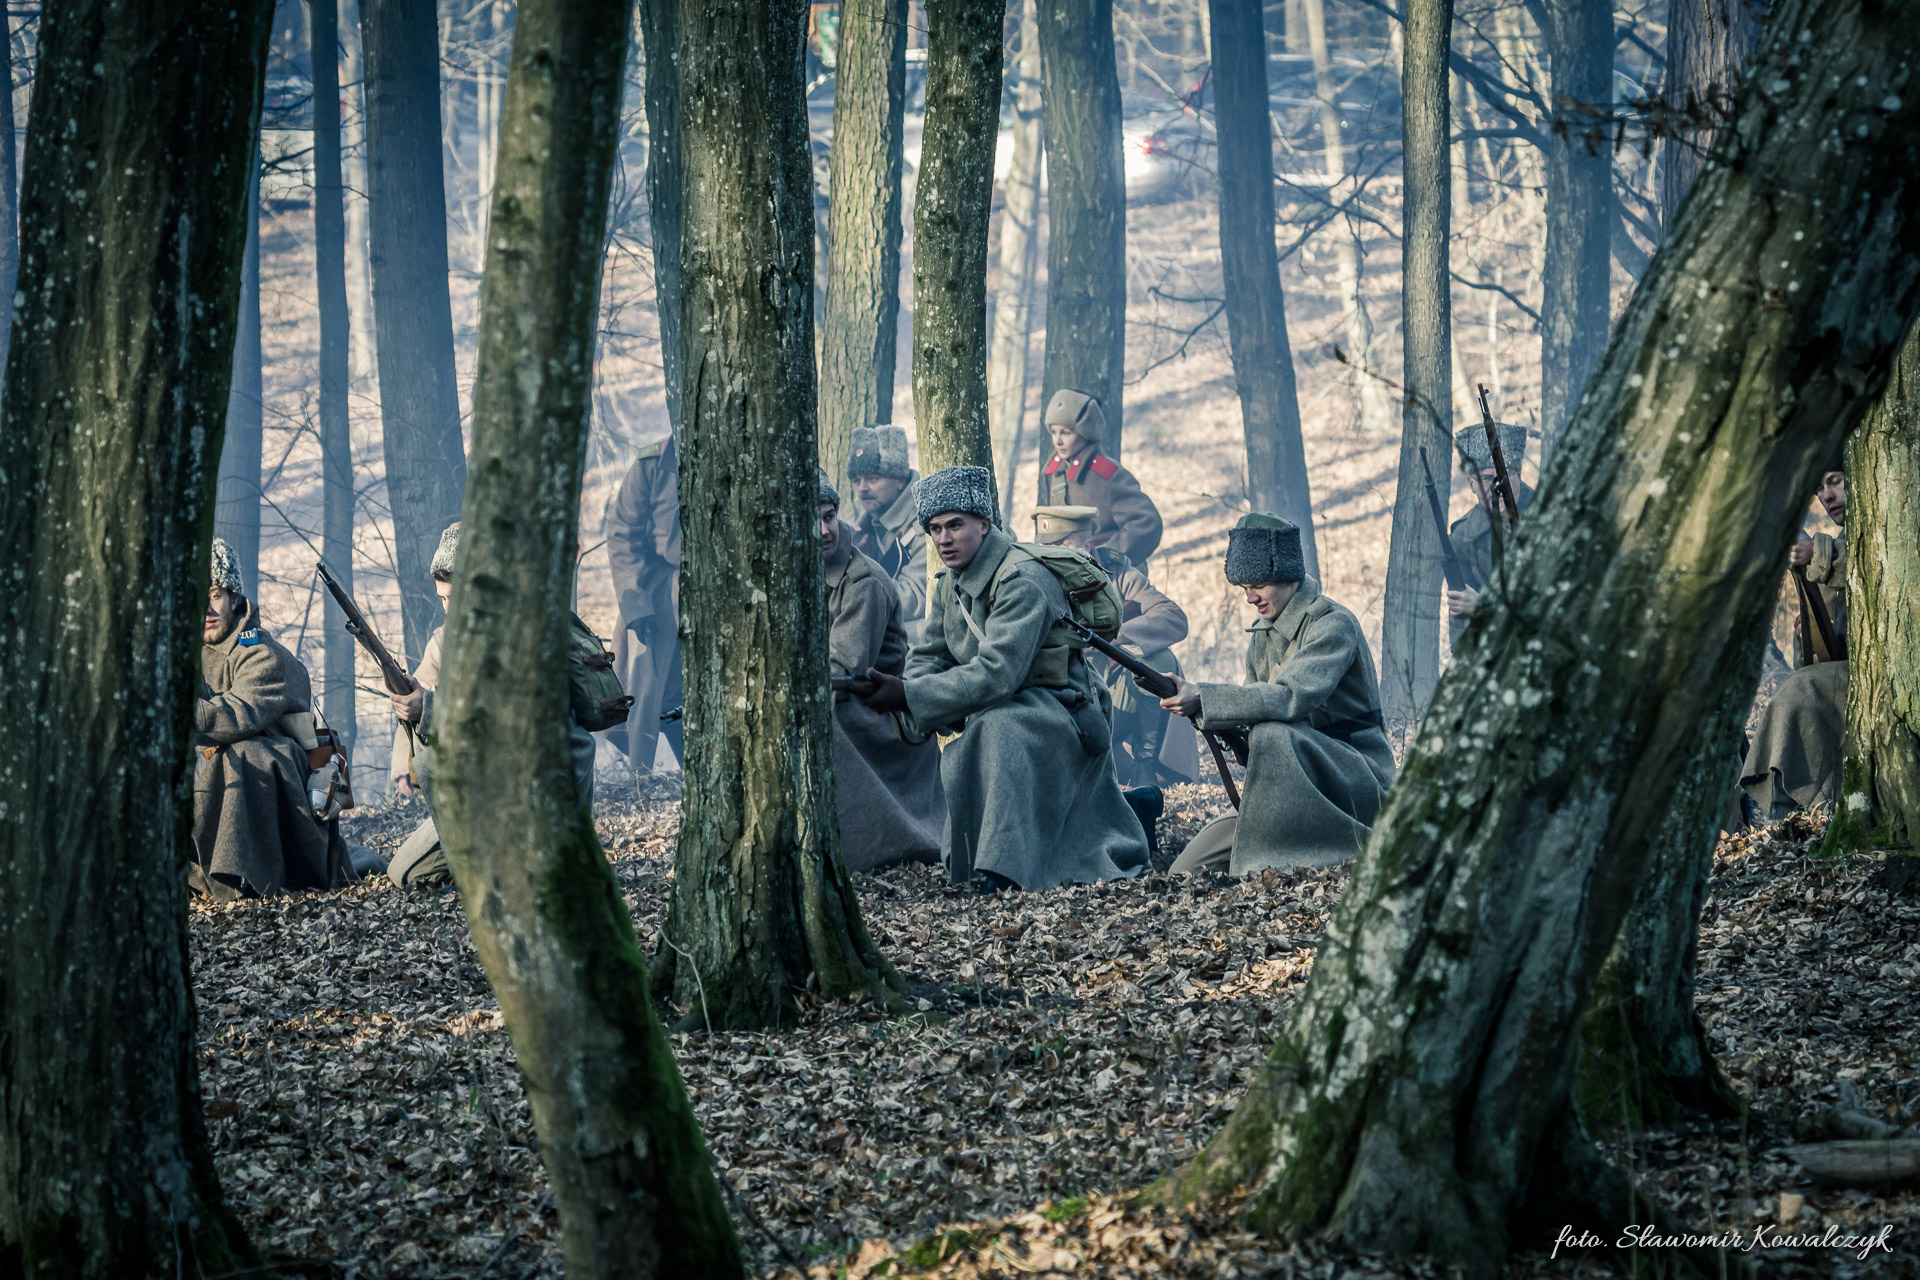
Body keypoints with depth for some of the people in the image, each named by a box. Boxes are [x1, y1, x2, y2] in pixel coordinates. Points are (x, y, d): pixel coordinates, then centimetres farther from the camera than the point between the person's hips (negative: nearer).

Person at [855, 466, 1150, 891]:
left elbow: (996, 674, -33)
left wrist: (909, 696, -37)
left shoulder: (1021, 582, -24)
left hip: (1061, 709, -10)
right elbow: (927, 658, 4)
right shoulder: (951, 583, 4)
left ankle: (1002, 870, -42)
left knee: (998, 729, -38)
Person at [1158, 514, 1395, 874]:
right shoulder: (1263, 635, 11)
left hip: (1358, 783, -7)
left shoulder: (1333, 625, -15)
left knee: (1271, 734, -36)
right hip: (1293, 792, 7)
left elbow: (1290, 697, -30)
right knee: (1187, 871, -9)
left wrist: (1202, 700, -37)